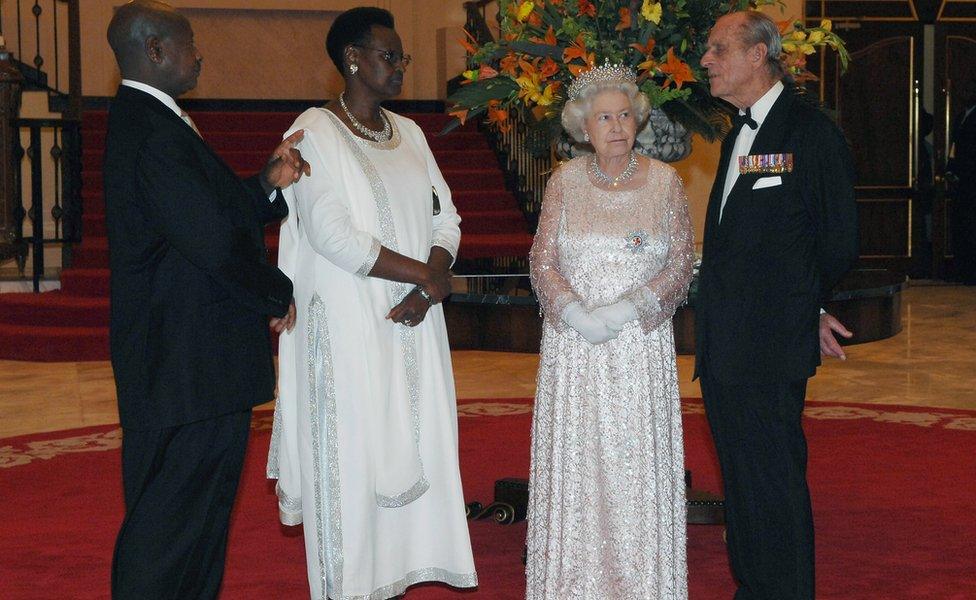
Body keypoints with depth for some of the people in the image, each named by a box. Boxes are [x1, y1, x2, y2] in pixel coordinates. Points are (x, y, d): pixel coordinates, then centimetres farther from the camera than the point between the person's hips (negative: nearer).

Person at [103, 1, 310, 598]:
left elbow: (215, 208, 16)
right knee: (174, 516, -3)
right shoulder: (158, 133, -20)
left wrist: (270, 185, 1)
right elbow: (214, 241, -24)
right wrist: (277, 294, -8)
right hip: (189, 364, -11)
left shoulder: (138, 121, 14)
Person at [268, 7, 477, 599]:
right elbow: (331, 233, -16)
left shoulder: (408, 132, 12)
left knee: (410, 453, 7)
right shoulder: (315, 131, -7)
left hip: (412, 327, 6)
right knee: (353, 456, -2)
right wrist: (426, 276, -13)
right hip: (348, 327, -6)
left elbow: (444, 216, 10)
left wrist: (428, 288, -9)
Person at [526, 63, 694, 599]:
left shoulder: (664, 182, 2)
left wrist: (624, 310, -14)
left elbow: (681, 264, -1)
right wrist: (577, 314, -15)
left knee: (637, 463, 0)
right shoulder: (566, 181, 5)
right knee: (576, 462, 2)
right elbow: (542, 260, 1)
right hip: (573, 346, 1)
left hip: (641, 347, -1)